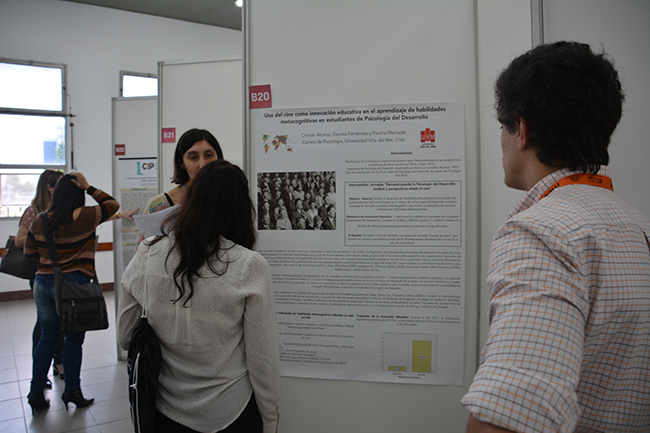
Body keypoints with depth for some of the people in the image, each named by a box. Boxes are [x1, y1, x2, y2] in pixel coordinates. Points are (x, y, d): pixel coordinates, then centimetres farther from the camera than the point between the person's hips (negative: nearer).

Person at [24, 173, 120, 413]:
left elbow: (29, 253, 13)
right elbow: (112, 204, 0)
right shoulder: (83, 217, -13)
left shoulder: (40, 220, 3)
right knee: (74, 339, 7)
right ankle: (71, 391, 19)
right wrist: (88, 188, -2)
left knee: (47, 338, 16)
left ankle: (36, 393, 22)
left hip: (42, 283, 6)